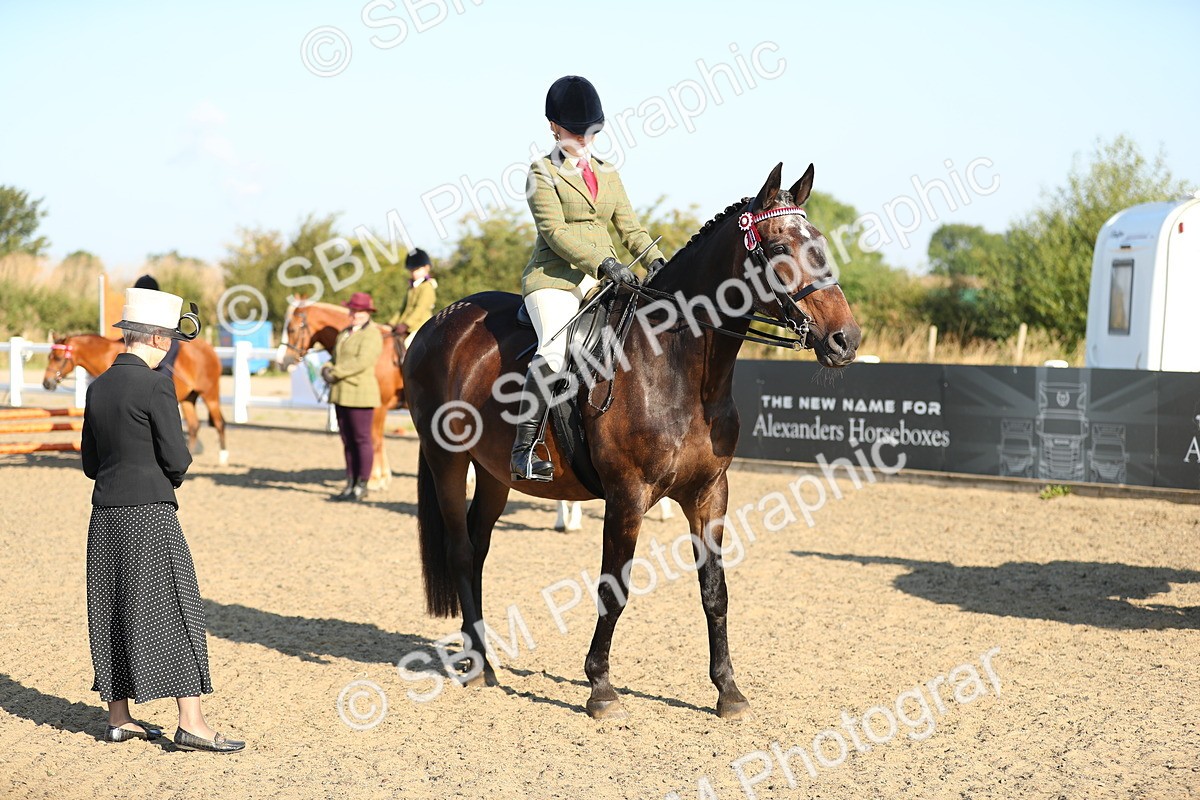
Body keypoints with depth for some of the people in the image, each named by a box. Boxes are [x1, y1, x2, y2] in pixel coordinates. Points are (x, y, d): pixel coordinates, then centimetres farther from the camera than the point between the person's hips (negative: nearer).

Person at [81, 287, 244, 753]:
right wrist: (170, 480, 7)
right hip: (150, 512, -7)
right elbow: (176, 458, -13)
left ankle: (119, 719, 20)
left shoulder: (98, 386, 10)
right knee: (174, 612, -3)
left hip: (105, 514, 7)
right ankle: (191, 723, -4)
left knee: (112, 614, 12)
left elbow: (90, 463, 15)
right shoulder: (155, 385, -12)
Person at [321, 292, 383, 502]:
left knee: (362, 439, -3)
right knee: (348, 441, 12)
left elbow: (362, 362, -21)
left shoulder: (371, 335, -10)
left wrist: (336, 372, -20)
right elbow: (336, 359, 21)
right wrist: (327, 368, -2)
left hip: (359, 393, -9)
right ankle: (351, 484, 18)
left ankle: (361, 486, 2)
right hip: (341, 394, 9)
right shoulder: (344, 334, 18)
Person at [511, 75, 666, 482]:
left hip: (602, 281, 7)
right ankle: (524, 448, -28)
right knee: (555, 348, -30)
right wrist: (603, 263, -23)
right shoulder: (543, 172, 0)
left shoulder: (607, 174, 19)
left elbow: (629, 226, 16)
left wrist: (655, 259, -5)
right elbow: (553, 230, -12)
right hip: (553, 279, -6)